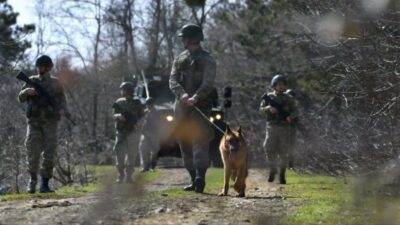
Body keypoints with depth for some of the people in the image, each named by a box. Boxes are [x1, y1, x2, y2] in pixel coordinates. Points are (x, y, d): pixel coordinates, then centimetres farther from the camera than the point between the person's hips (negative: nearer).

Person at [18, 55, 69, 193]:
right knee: (32, 152, -6)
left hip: (50, 122, -1)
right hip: (34, 121, 1)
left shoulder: (55, 83, 8)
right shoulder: (32, 81, 11)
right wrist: (27, 91, -14)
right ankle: (33, 179, 16)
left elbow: (62, 99, 12)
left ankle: (44, 184, 0)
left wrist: (63, 110, -10)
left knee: (49, 154, -6)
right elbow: (21, 98, 8)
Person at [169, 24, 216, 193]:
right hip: (181, 107, 6)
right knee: (185, 144, 6)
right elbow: (173, 80, 3)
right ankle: (193, 179, 11)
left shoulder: (207, 60, 0)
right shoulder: (180, 59, 15)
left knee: (200, 140, -16)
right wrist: (182, 94, -18)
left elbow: (208, 84, -13)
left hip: (200, 107, -6)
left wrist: (195, 98, -29)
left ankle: (200, 177, -28)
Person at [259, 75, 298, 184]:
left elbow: (295, 111, 5)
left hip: (284, 127, 0)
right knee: (270, 150, -7)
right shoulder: (268, 97, 7)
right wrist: (269, 108, -17)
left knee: (283, 152, -2)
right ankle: (272, 170, 17)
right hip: (272, 127, 0)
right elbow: (261, 109, 4)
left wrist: (290, 117, -16)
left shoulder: (289, 98, 6)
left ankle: (282, 175, 6)